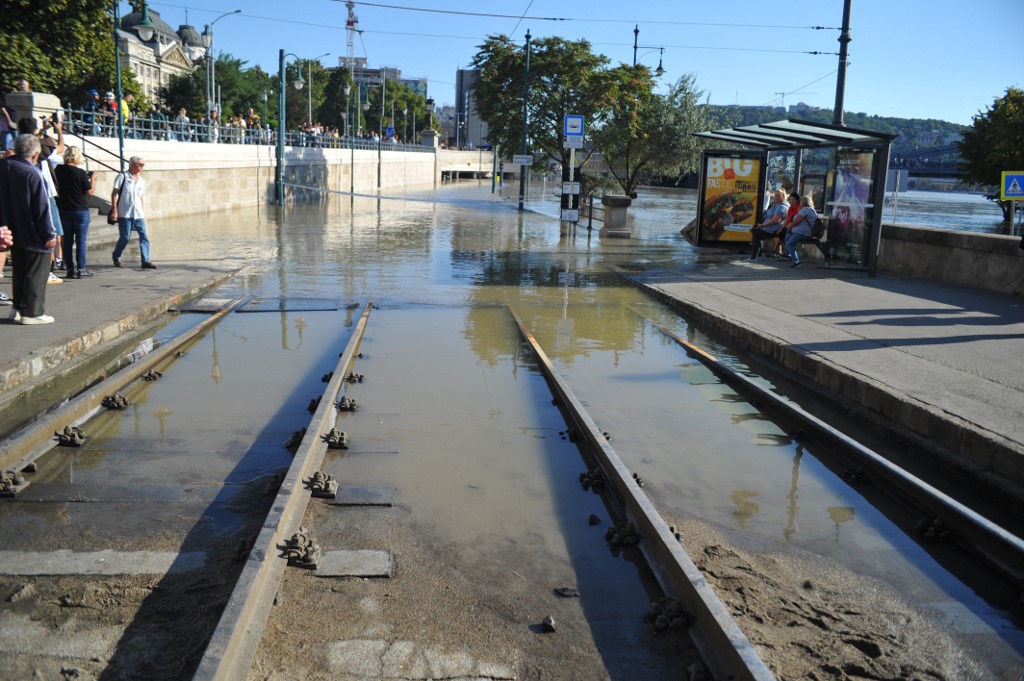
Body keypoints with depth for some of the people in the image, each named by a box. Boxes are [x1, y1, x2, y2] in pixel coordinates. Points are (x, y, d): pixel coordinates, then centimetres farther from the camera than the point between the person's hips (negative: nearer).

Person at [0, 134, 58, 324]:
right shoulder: (32, 174, -21)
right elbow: (42, 207, -19)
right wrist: (50, 234, -13)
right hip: (34, 235, -7)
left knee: (20, 271, 19)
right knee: (36, 274, 2)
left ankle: (18, 308, 24)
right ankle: (32, 312, 5)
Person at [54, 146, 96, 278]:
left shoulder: (59, 170, 1)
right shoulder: (80, 173, -14)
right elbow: (90, 192, -8)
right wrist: (92, 179, 8)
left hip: (64, 209, 5)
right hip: (81, 210, -5)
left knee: (67, 240, 9)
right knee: (81, 240, 1)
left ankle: (70, 269, 10)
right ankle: (81, 269, 2)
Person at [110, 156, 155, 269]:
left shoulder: (141, 181, 13)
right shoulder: (122, 177, -3)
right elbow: (114, 194, -4)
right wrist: (114, 210, -10)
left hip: (138, 214, 5)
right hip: (124, 214, -5)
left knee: (144, 237, -6)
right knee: (125, 237, 0)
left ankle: (146, 261, -6)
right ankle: (116, 257, 24)